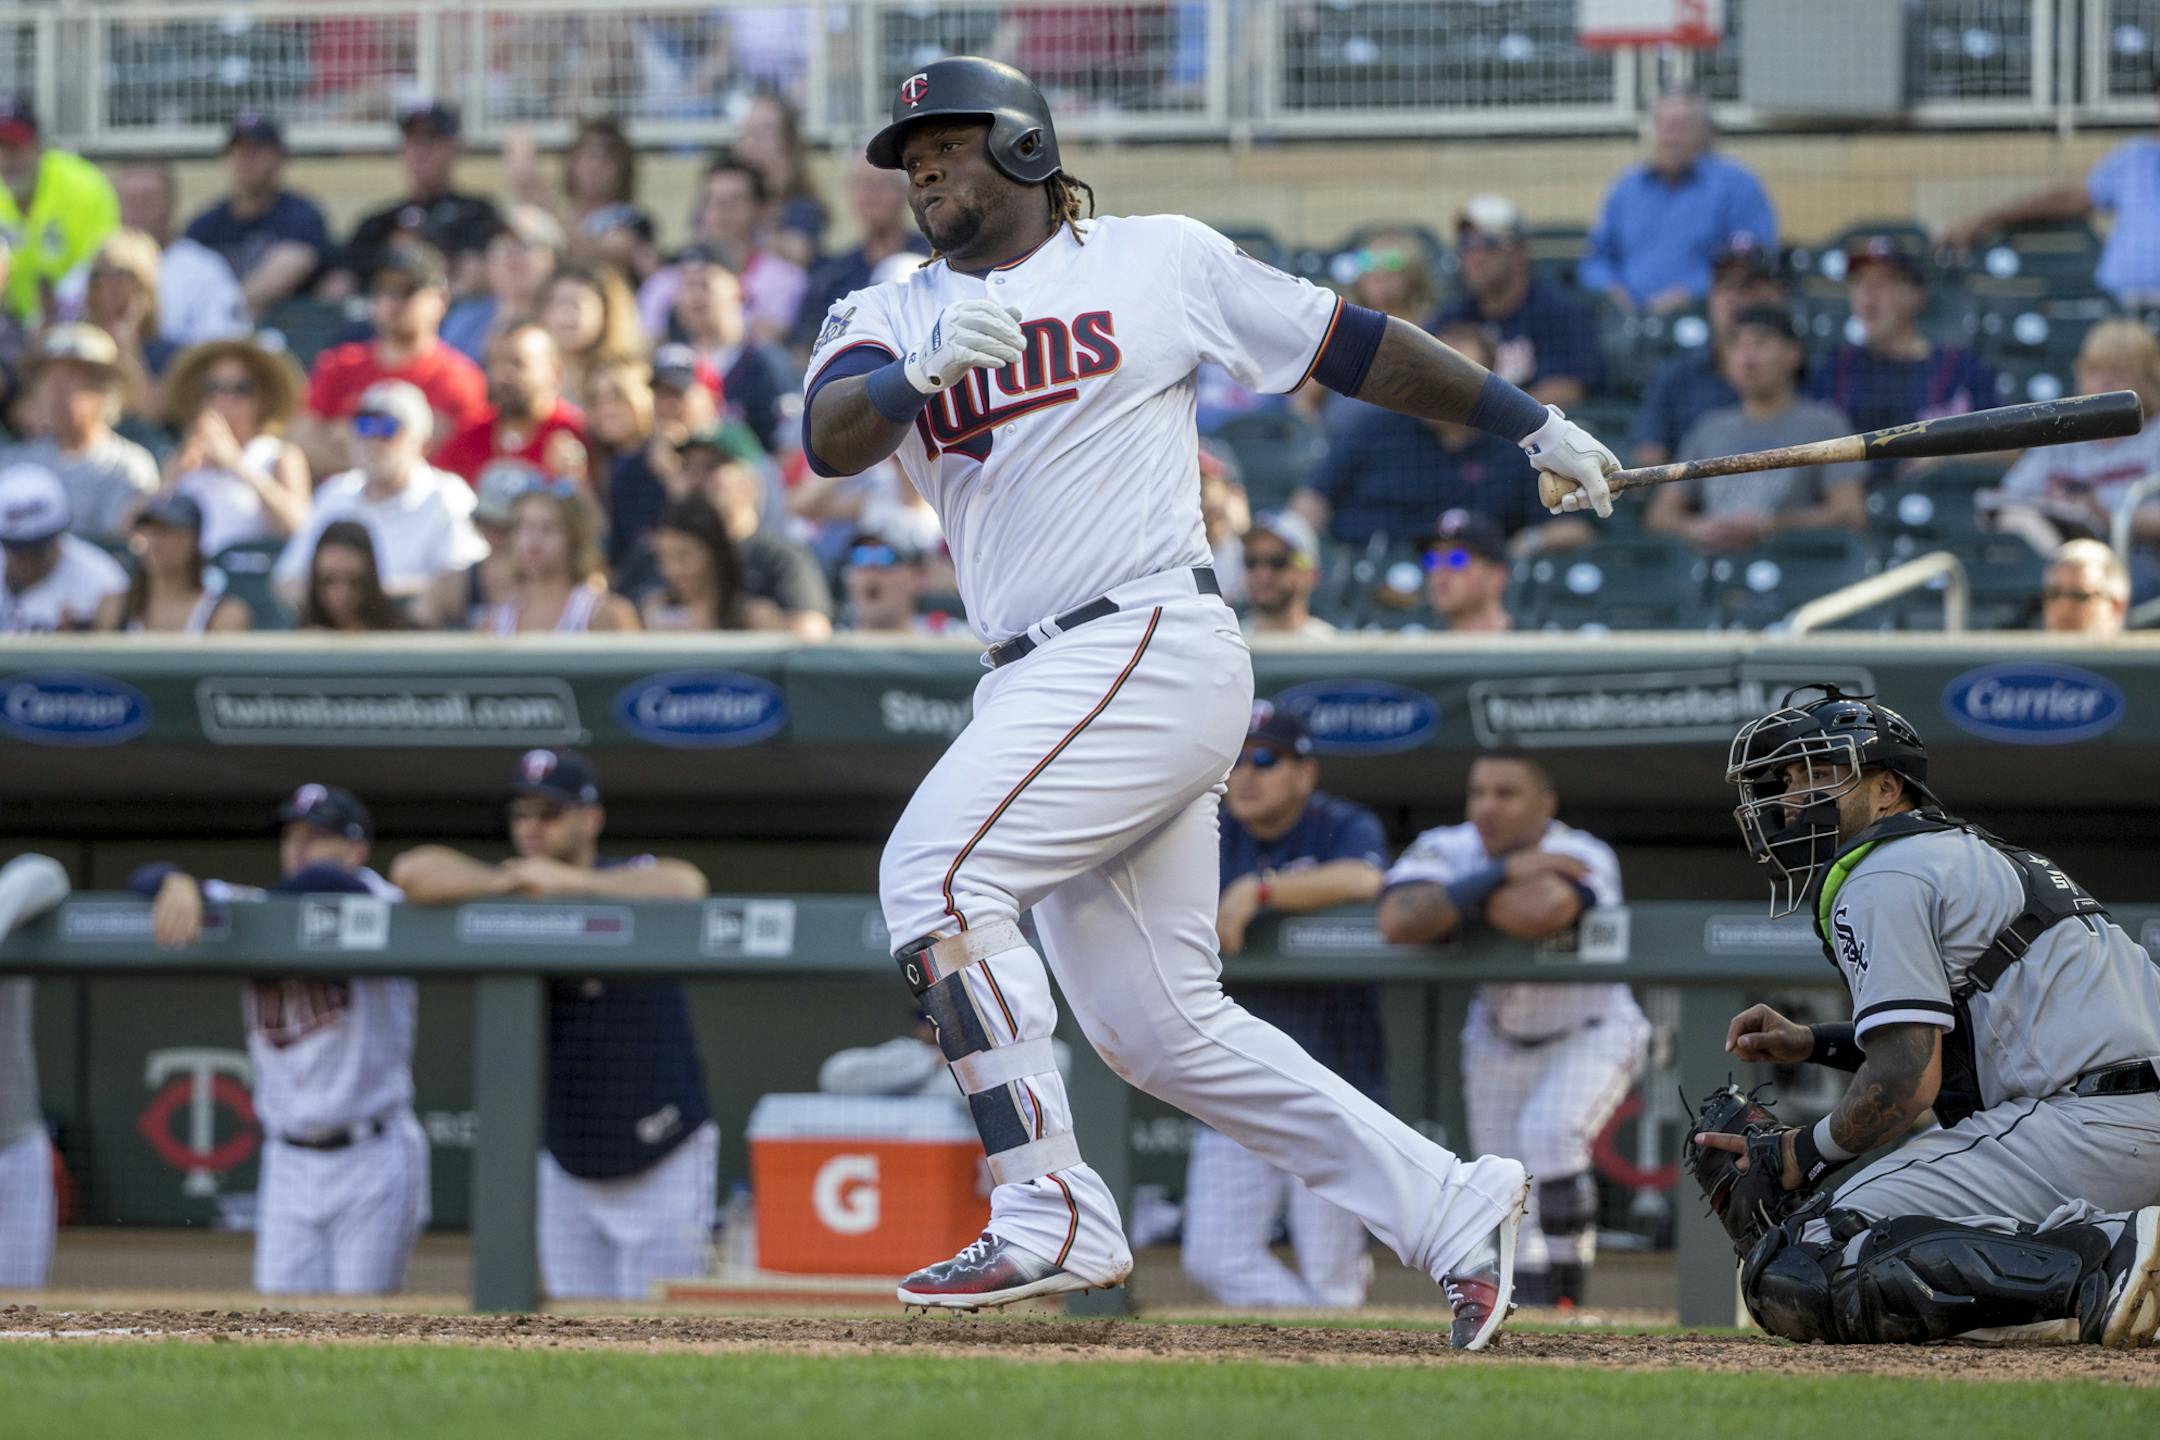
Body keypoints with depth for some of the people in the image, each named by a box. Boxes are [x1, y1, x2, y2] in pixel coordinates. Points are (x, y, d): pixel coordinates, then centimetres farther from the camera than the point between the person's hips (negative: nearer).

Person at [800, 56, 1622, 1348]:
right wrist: (930, 373, -26)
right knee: (1158, 1025, 4)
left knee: (938, 869, -21)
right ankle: (1453, 1208, 10)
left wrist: (1532, 423, 13)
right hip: (1037, 689, 6)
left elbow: (1350, 345, 11)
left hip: (1154, 648, -6)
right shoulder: (897, 318, 14)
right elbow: (829, 438, -6)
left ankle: (1052, 1216, -20)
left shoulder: (1161, 262, 5)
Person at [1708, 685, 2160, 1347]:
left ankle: (2103, 1257, -25)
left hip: (2084, 1129, -10)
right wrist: (1817, 1044, 33)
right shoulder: (1976, 853, 28)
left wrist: (1810, 1153, 4)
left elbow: (1906, 1080, -11)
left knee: (1793, 1275, -18)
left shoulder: (1881, 877, -2)